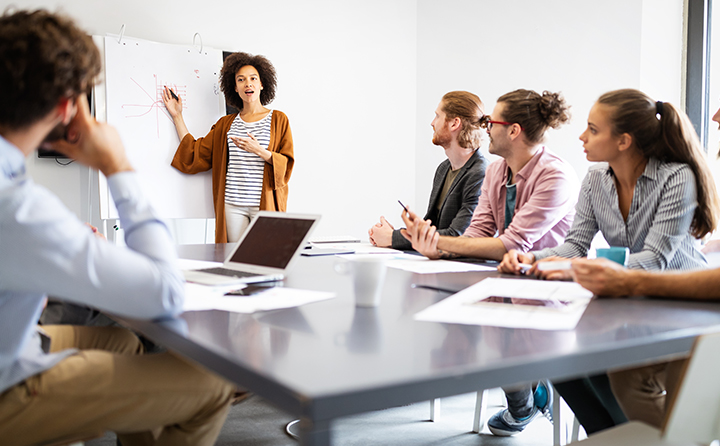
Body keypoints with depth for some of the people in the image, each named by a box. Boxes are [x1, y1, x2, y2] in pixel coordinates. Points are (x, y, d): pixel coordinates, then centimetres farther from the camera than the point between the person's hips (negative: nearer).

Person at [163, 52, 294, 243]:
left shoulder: (278, 119, 6)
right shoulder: (225, 124, 17)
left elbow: (287, 164, 0)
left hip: (264, 205, -2)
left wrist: (259, 151, -16)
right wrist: (177, 116, 15)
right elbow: (195, 153, 14)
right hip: (232, 205, 3)